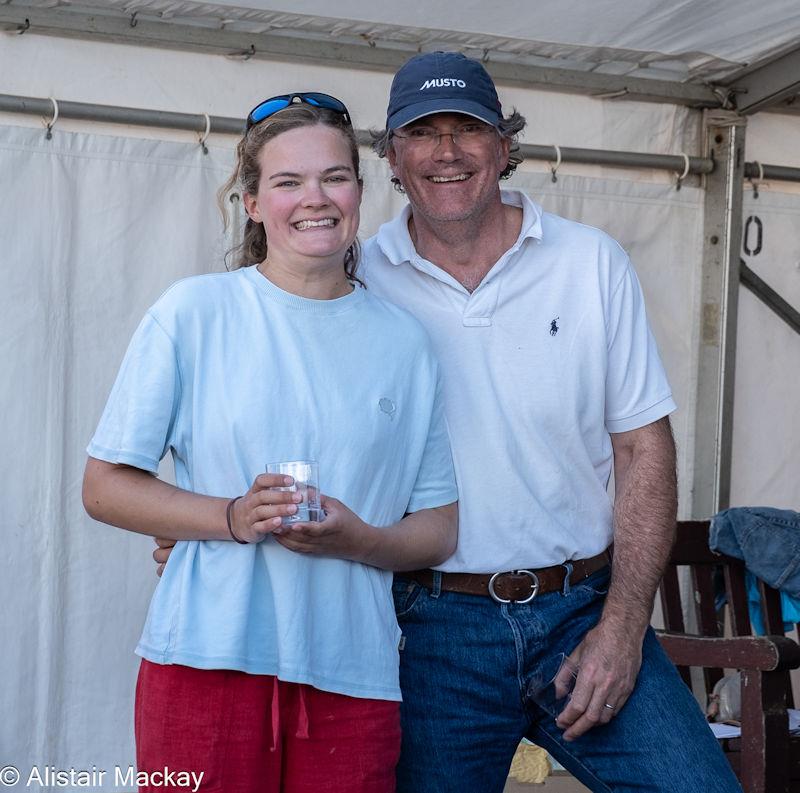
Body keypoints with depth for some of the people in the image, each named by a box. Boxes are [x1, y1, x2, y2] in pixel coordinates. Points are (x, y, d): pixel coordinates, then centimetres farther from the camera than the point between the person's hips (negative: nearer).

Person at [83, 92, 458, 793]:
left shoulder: (402, 341, 10)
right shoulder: (194, 312, 1)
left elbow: (439, 529, 10)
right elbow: (104, 486, 0)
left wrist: (358, 541, -11)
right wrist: (233, 517, -14)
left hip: (352, 675, 3)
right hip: (207, 658, -2)